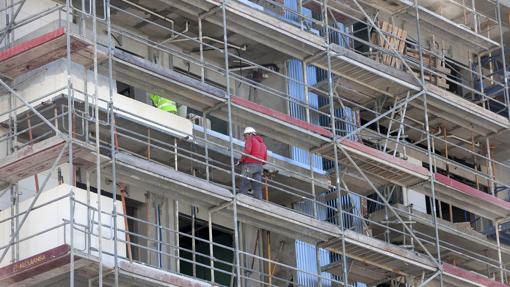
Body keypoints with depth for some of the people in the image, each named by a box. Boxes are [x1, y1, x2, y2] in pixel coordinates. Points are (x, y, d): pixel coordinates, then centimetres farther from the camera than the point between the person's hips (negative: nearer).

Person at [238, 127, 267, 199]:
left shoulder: (250, 139, 4)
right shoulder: (262, 143, 25)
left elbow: (247, 151, -13)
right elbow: (265, 159, 19)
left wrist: (240, 160, -4)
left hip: (249, 165, -7)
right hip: (259, 166, 7)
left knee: (244, 186, -9)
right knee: (257, 188, 0)